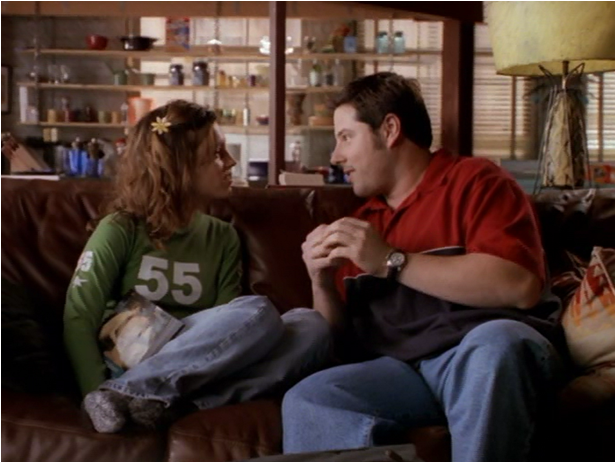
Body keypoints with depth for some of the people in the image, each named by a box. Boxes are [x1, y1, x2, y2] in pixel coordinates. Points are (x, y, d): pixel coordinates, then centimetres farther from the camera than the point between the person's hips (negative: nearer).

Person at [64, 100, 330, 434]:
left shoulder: (222, 237, 15)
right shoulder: (120, 230, 3)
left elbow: (226, 330, 6)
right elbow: (78, 318, -5)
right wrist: (98, 394, -22)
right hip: (131, 365, -5)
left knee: (311, 326, -19)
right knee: (257, 312, -27)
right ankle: (119, 395, -28)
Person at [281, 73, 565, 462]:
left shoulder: (473, 179, 6)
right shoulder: (362, 222, 23)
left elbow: (519, 287, -12)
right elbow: (341, 338, 23)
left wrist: (391, 262, -10)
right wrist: (323, 283, 2)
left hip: (496, 347, -4)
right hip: (402, 368, 4)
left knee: (493, 342, -39)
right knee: (308, 402, -25)